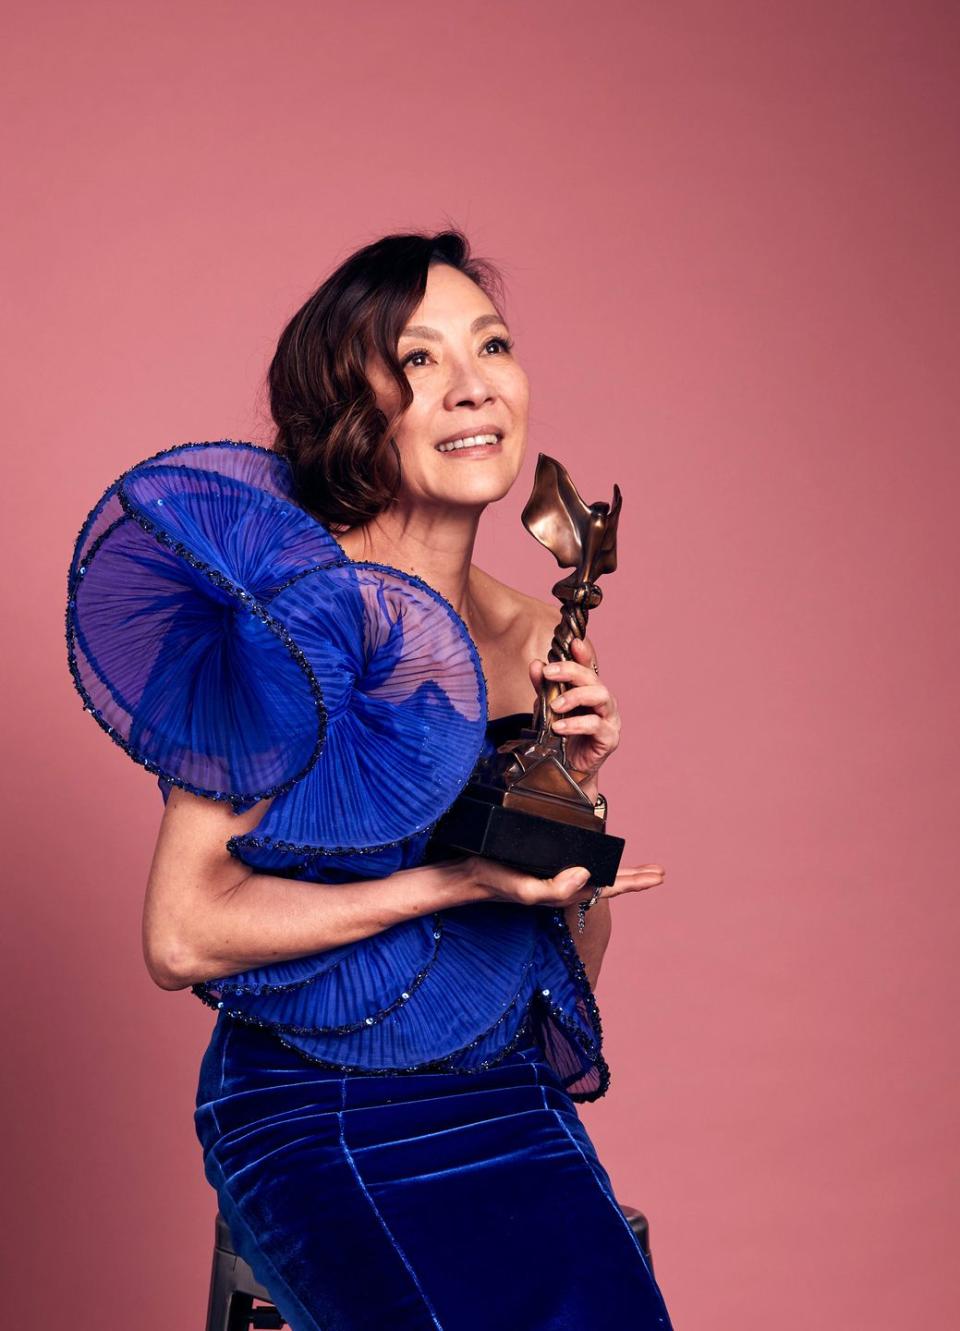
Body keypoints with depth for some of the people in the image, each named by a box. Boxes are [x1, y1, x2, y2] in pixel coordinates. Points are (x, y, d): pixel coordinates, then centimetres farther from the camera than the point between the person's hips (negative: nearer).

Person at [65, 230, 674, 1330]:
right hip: (316, 1116, -5)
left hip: (516, 1111, 5)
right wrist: (454, 882, -16)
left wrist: (575, 792, -2)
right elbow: (182, 934, -14)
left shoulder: (539, 640, 9)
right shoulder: (307, 605, -10)